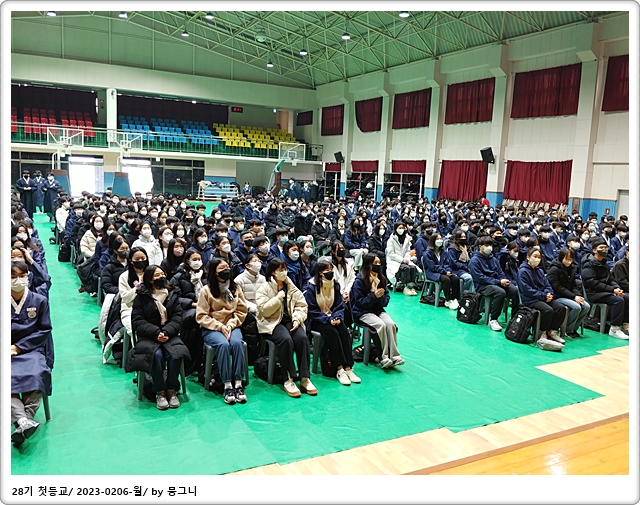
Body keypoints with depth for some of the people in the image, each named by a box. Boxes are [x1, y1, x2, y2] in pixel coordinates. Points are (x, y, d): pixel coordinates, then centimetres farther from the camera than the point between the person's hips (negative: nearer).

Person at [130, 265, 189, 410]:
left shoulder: (172, 294, 9)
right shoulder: (141, 297, 3)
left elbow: (177, 317, 2)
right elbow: (137, 321, -4)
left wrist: (166, 332, -17)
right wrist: (156, 332, -19)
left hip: (169, 335, 2)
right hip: (148, 336, -2)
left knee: (175, 354, -29)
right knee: (156, 355, -32)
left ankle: (172, 390, -10)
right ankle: (159, 392, -15)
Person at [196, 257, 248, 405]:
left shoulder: (235, 288, 7)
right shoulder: (206, 290, -3)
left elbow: (241, 311, 7)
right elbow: (201, 316, -4)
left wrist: (230, 324, -10)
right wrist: (219, 326, -14)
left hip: (232, 326, 2)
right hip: (211, 328, -2)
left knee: (237, 343, -31)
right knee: (223, 344, -33)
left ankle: (238, 384, -27)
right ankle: (227, 386, -28)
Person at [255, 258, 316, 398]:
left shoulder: (291, 287, 12)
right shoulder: (264, 288, 0)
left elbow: (302, 305, 8)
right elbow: (264, 310, -11)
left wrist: (297, 319, -9)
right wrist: (278, 298, -14)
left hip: (290, 321, 4)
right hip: (271, 323, -4)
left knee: (302, 338, -27)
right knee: (286, 339, -34)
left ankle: (304, 379, -21)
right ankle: (288, 380, -24)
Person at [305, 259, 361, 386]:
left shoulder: (335, 285, 7)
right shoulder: (312, 287, -8)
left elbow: (340, 305, 7)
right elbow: (312, 310, -10)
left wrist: (338, 317, -13)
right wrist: (328, 319, -20)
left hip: (332, 317, 5)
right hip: (317, 321, -4)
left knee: (344, 331, -24)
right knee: (332, 332, -31)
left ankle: (348, 368, -24)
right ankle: (340, 369, -28)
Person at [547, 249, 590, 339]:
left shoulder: (572, 268, 11)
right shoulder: (554, 269, -12)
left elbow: (574, 285, 12)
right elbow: (558, 288, -17)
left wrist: (578, 295, -9)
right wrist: (573, 297, -20)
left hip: (568, 296, 8)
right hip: (557, 296, -8)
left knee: (586, 306, -12)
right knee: (576, 307, -27)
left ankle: (574, 328, 3)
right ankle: (568, 330, -8)